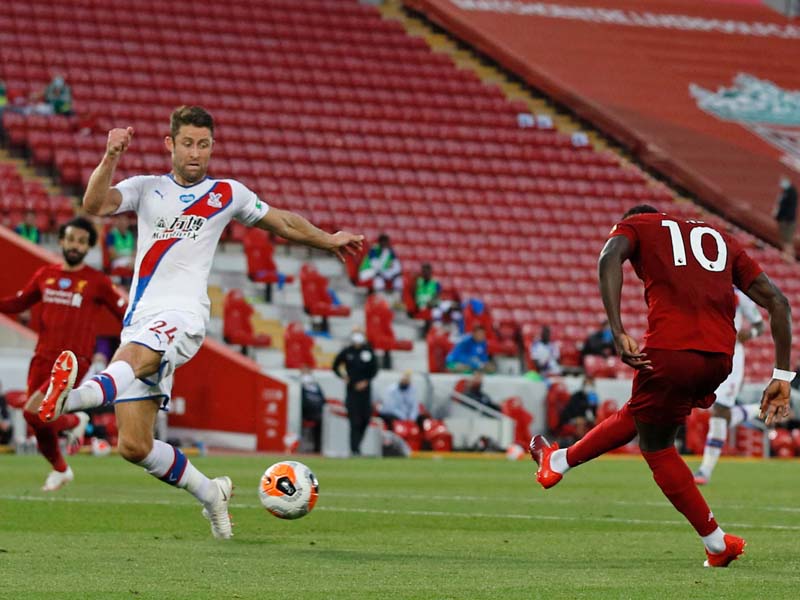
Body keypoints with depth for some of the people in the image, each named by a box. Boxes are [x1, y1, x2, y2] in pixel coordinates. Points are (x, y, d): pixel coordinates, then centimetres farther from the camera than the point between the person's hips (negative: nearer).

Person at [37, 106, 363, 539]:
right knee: (133, 446, -2)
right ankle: (210, 493, 19)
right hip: (140, 321, 3)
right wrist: (111, 158, -17)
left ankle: (72, 397, -68)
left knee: (134, 358, -39)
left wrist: (329, 241, 37)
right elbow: (95, 206, -3)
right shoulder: (146, 189, 16)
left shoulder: (227, 194, 15)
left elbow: (284, 223, 31)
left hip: (182, 319, -3)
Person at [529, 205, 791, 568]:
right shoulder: (721, 240, 28)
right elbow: (778, 302, 18)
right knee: (638, 415, 29)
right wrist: (782, 377, 17)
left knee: (657, 449, 17)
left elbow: (609, 258, -9)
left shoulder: (636, 226, 17)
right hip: (719, 358, 6)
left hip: (670, 351, -6)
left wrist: (619, 334, -17)